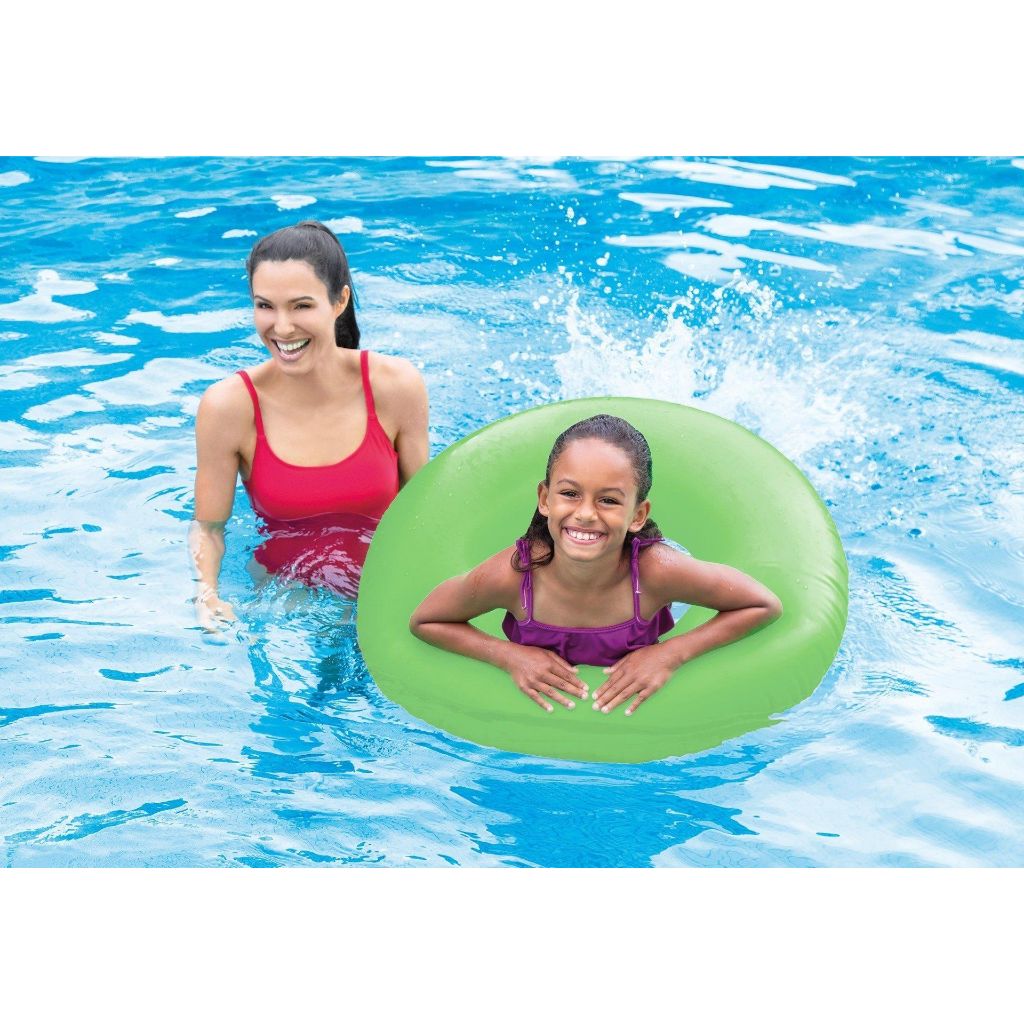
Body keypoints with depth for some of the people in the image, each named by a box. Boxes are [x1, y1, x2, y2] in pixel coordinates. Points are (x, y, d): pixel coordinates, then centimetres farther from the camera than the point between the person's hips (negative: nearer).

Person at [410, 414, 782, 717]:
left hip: (637, 706, -1)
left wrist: (670, 654, -25)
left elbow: (766, 606, -17)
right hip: (539, 706, 1)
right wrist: (510, 656, -24)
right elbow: (424, 621, -11)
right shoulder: (511, 575, -31)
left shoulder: (655, 571, -32)